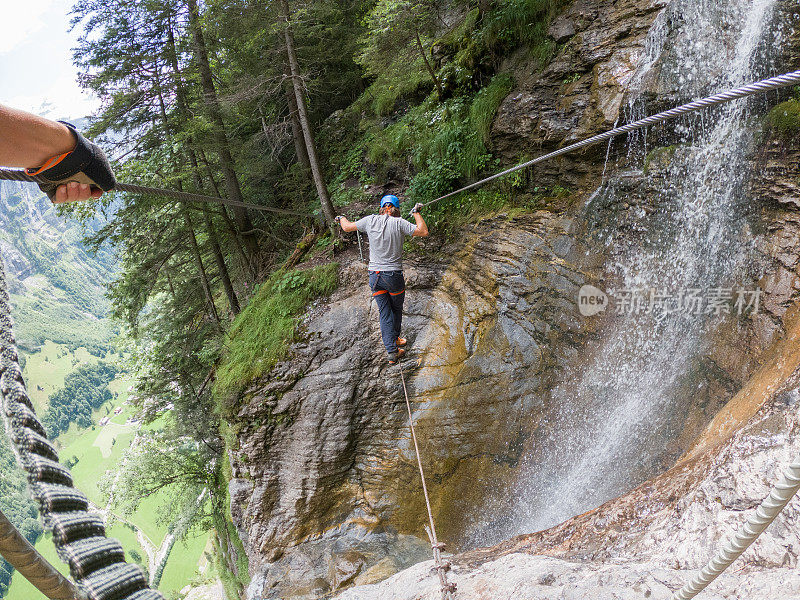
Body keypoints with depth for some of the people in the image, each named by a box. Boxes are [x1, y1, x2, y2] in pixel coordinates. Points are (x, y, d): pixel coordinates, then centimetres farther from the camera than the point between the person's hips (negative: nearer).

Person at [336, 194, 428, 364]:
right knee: (396, 309, 21)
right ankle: (395, 339, 39)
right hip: (394, 275, -2)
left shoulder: (370, 220, -1)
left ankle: (391, 350, 1)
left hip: (374, 275, 3)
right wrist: (416, 212, 7)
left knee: (384, 312, 6)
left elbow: (347, 227, 12)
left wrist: (342, 218, 34)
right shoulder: (399, 223, -11)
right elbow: (423, 232, -5)